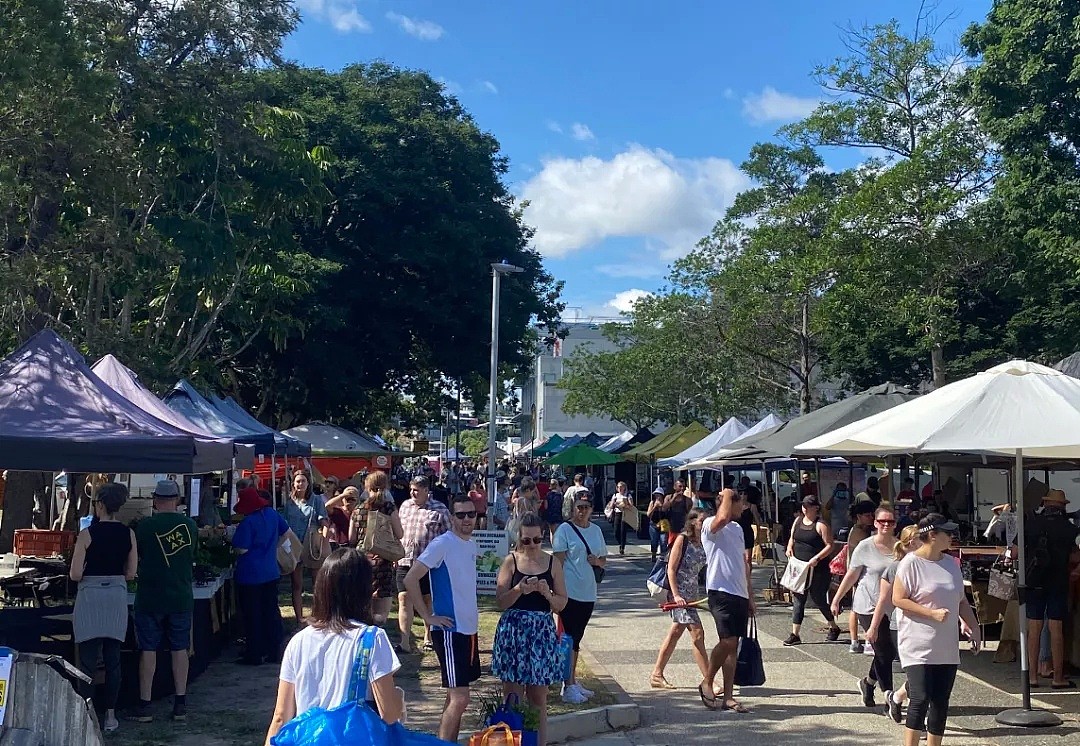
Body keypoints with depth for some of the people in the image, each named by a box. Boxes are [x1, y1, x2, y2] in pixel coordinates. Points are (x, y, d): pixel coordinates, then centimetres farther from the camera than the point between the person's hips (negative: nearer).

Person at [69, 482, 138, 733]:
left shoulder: (87, 534, -10)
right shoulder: (128, 534, -1)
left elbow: (75, 575, -11)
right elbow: (130, 574, 2)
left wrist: (90, 572, 9)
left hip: (90, 597, -3)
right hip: (117, 597, 3)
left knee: (88, 660, 3)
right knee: (113, 660, 10)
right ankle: (110, 716, 14)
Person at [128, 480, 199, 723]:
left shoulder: (145, 526, -11)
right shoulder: (190, 526, -2)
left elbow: (136, 556, 3)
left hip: (150, 598, -2)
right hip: (181, 598, 3)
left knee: (148, 650, 6)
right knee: (179, 649, 10)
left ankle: (144, 706, 10)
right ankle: (180, 704, 14)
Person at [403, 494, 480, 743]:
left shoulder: (472, 544, 10)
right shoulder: (442, 544, -15)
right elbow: (410, 579, -18)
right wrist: (428, 617, -16)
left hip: (469, 629, 8)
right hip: (450, 630, -8)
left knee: (456, 695, 14)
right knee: (460, 698, -9)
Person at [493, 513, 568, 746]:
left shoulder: (552, 563, 4)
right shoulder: (511, 561, 0)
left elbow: (561, 604, 5)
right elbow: (501, 601, -5)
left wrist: (547, 593, -14)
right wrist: (519, 590, -22)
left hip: (542, 632, 1)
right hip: (513, 630, -1)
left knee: (538, 698, 6)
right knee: (513, 696, 3)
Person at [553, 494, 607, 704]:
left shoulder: (596, 530, 10)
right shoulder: (565, 529, -7)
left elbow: (604, 559, 18)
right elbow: (558, 562, -10)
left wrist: (597, 561, -5)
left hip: (588, 592, 6)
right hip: (570, 591, -6)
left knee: (576, 638, 14)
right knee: (570, 638, -7)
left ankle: (572, 682, 22)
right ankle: (569, 687, -4)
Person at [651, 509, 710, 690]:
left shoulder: (704, 543, 8)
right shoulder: (682, 540, -11)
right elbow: (671, 569, -13)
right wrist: (676, 595, -20)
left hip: (692, 594, 8)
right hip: (680, 592, -8)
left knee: (676, 633, 13)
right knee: (697, 633, -10)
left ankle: (657, 675, 23)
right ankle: (708, 680, -8)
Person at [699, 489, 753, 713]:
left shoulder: (737, 528, 19)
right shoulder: (710, 525, -7)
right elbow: (722, 518, -33)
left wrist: (750, 596, 21)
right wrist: (727, 494, -14)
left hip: (739, 594, 8)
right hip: (721, 591, -8)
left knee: (733, 645, 8)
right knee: (728, 640, -17)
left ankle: (728, 697, 12)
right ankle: (707, 683, 2)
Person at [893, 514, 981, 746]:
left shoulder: (951, 563, 11)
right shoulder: (911, 563, -10)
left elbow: (961, 601, 20)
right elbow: (898, 599, -13)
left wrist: (974, 627, 13)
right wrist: (932, 613, -18)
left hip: (947, 646, 7)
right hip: (918, 646, -7)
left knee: (941, 704, 9)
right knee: (920, 700, -13)